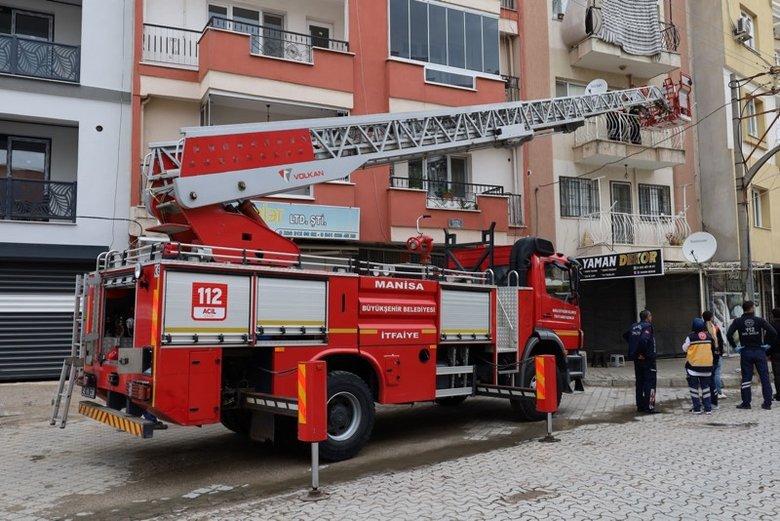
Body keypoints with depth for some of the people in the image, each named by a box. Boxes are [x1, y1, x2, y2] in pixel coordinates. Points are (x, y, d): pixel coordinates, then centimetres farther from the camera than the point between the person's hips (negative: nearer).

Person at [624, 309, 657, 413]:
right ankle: (649, 407, -5)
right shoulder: (647, 326, -15)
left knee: (640, 382, 13)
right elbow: (643, 339, -30)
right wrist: (644, 353, -19)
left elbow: (625, 335, 20)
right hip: (647, 359, -8)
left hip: (637, 359, 8)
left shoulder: (634, 326, 9)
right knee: (650, 383, -2)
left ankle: (640, 406, 18)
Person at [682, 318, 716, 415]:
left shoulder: (690, 336, -12)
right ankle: (708, 408, 10)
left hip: (693, 365, -4)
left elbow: (684, 348, -1)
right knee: (706, 387, 12)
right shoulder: (708, 336, 1)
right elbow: (713, 348, 12)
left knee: (694, 387, 5)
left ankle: (697, 408, 4)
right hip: (707, 365, 4)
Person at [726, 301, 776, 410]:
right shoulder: (759, 320, -4)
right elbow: (773, 332, -12)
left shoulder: (738, 322, -2)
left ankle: (746, 403, 6)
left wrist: (735, 347, -1)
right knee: (765, 378, 7)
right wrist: (767, 343, 1)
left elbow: (729, 334, -12)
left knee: (746, 378, 5)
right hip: (759, 351, 0)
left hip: (745, 352, 0)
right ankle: (767, 403, 7)